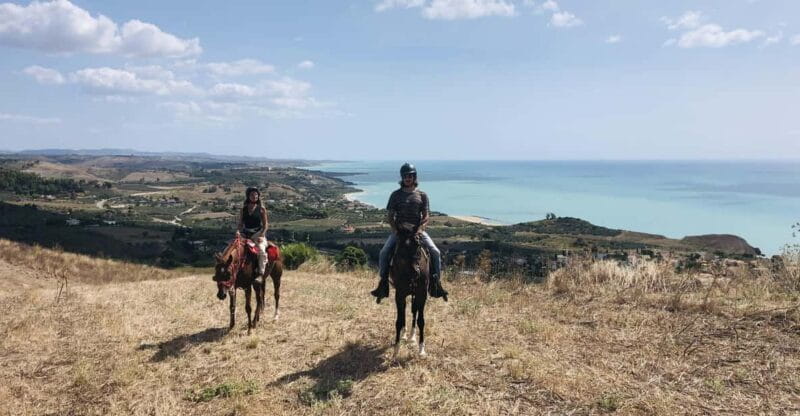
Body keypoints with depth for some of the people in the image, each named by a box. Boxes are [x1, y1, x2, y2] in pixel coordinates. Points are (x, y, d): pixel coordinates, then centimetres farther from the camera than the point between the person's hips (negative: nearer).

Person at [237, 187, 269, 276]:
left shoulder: (261, 209, 2)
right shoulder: (244, 209, 10)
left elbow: (265, 224, 1)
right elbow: (240, 223, 13)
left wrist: (261, 235, -12)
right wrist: (238, 231, -7)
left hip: (257, 233, -4)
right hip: (245, 234, 4)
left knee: (261, 250, -28)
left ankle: (261, 272, -20)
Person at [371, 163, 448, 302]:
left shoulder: (422, 195, 6)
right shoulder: (396, 195, 6)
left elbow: (426, 216, 2)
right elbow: (389, 216, 5)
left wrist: (420, 228, -16)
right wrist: (395, 229, -11)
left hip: (417, 230, 0)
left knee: (435, 252, -17)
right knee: (384, 252, -20)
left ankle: (436, 282, -5)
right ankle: (383, 282, -7)